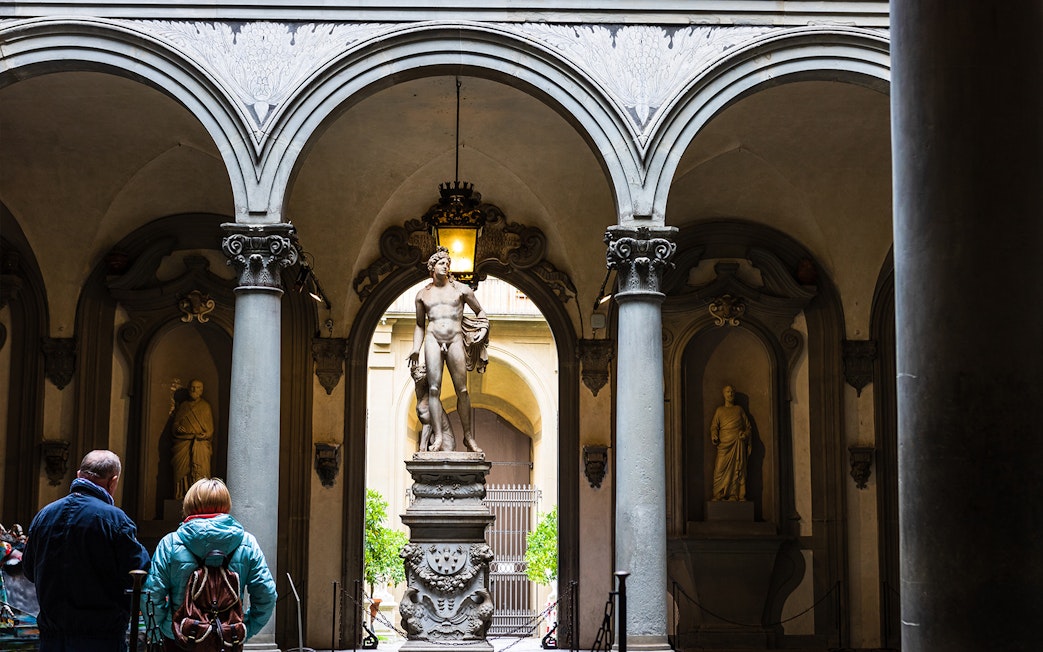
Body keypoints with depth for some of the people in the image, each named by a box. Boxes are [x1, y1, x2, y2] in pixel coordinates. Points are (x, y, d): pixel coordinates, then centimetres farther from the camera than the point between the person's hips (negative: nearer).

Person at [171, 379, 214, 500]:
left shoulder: (205, 406, 10)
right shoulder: (182, 406, 18)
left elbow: (210, 427, 6)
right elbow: (176, 422, 18)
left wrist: (206, 434, -14)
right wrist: (178, 428, -5)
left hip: (201, 444, -3)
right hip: (183, 444, 3)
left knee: (200, 472, -11)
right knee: (181, 471, -2)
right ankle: (180, 497, 2)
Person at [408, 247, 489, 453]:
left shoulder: (461, 289, 11)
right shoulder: (422, 294, 15)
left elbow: (480, 312, 20)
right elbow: (420, 325, 23)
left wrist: (483, 329, 3)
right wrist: (416, 349, 12)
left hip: (455, 340, -1)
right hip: (433, 339, 1)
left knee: (462, 390, -3)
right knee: (434, 388, -11)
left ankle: (468, 437, 5)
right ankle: (437, 437, -14)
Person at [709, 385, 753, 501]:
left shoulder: (739, 409, 18)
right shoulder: (719, 410, 16)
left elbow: (748, 426, 16)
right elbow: (714, 426, 10)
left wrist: (746, 434, -4)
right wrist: (714, 436, -10)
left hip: (738, 444, 1)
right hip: (724, 444, -1)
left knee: (738, 470, -4)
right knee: (721, 469, -10)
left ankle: (735, 496, -2)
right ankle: (719, 496, -6)